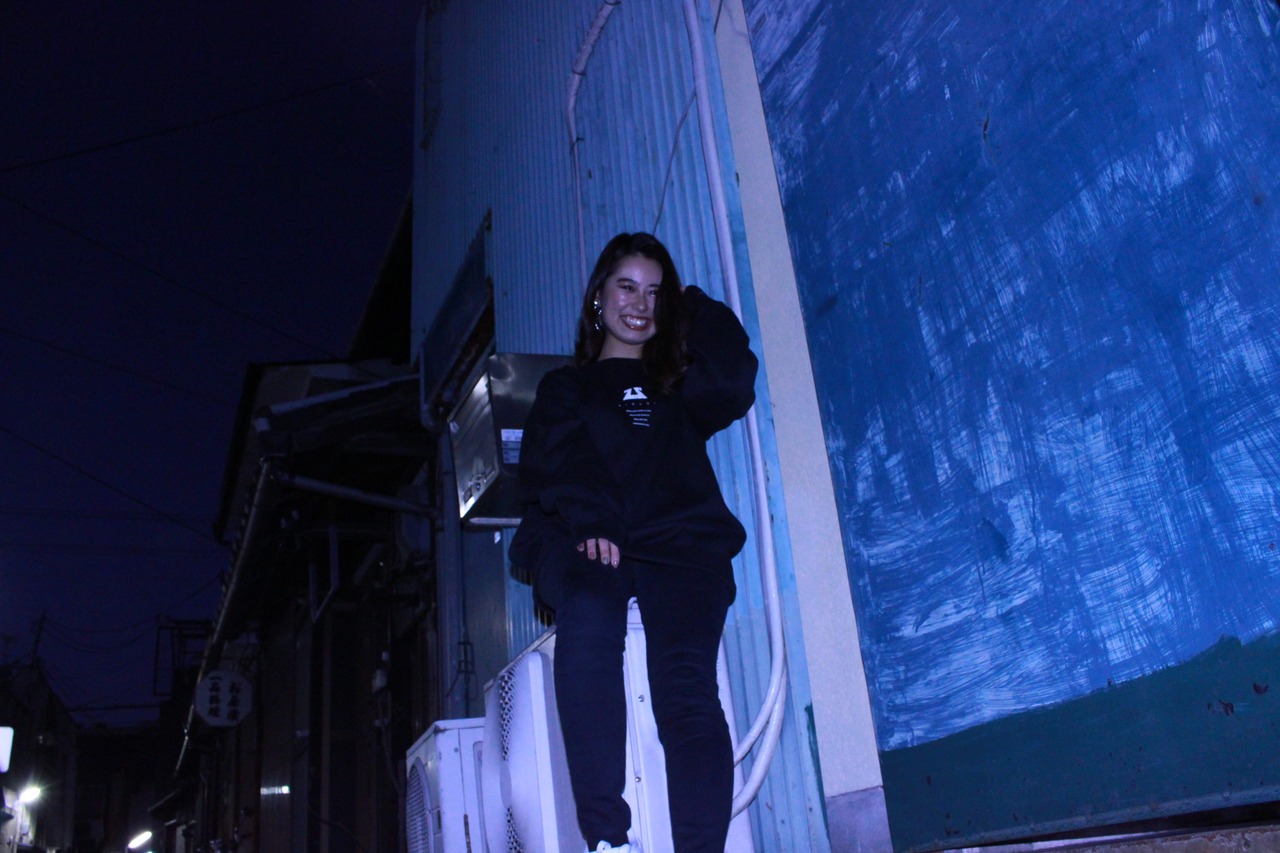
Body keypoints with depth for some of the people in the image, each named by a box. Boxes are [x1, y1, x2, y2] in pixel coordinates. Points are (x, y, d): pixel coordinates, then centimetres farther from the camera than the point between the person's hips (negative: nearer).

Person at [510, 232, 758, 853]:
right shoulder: (565, 388, 27)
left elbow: (732, 387, 6)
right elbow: (554, 464, 7)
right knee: (588, 616, -35)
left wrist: (697, 309, 21)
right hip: (589, 546, -1)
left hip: (681, 540, 1)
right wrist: (588, 523, -14)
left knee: (686, 684, -24)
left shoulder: (678, 383, 29)